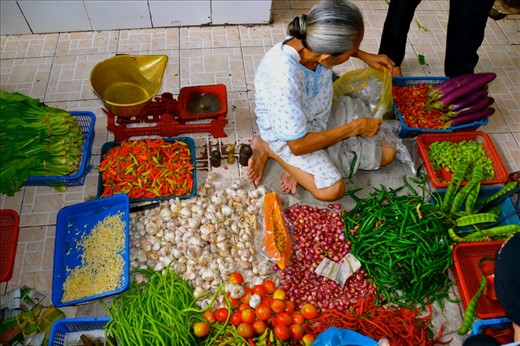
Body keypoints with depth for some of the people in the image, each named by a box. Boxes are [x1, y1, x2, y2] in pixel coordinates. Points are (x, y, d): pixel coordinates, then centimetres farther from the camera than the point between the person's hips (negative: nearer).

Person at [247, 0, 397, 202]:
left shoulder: (315, 41, -22)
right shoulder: (283, 80, -41)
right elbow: (298, 145, -30)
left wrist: (366, 56, -3)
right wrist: (354, 128, -24)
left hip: (322, 117, 7)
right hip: (286, 135, -7)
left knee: (387, 153, 3)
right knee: (332, 190, -20)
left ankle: (301, 165, 4)